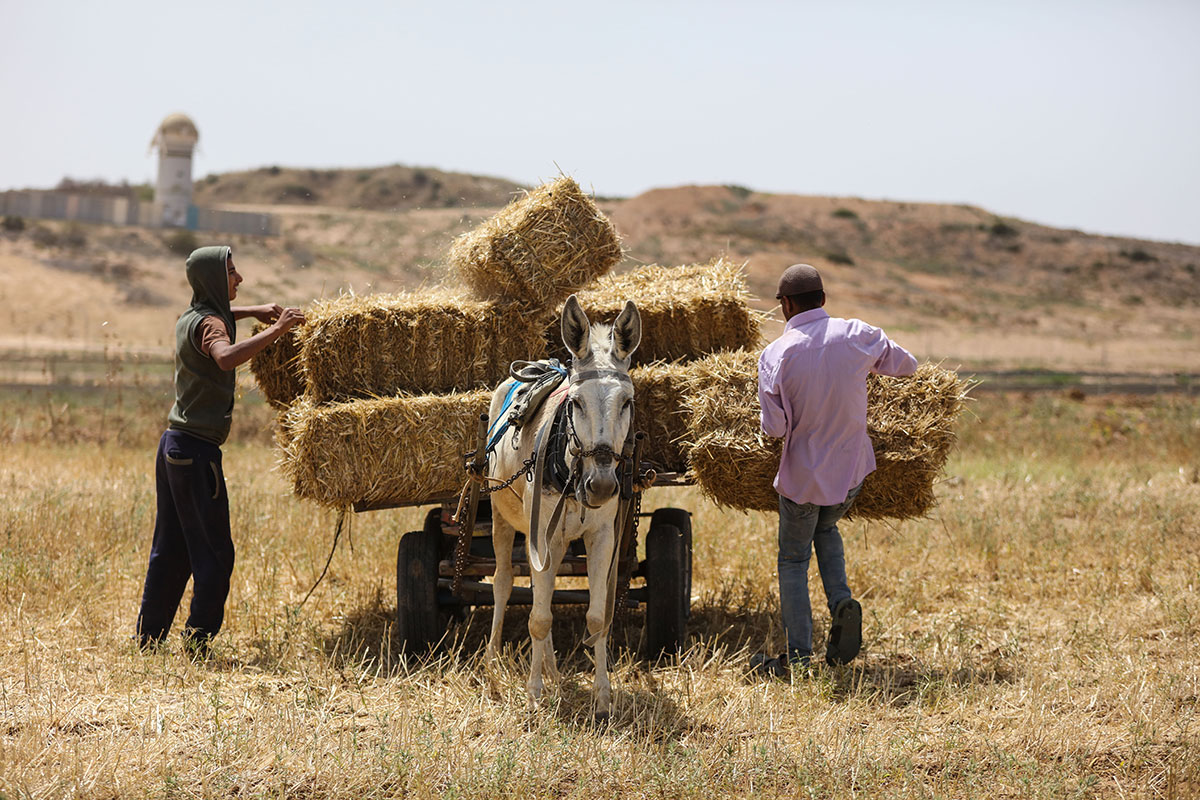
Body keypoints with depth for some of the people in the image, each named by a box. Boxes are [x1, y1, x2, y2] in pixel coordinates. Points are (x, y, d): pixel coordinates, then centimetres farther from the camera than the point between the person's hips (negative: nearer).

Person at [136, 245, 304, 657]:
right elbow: (226, 358, -38)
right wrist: (275, 331, -33)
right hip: (197, 449, -9)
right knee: (214, 554, -4)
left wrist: (255, 310, 27)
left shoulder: (187, 319, 14)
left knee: (170, 550, 13)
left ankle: (148, 638, 16)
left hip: (173, 444, 9)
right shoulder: (208, 324, -14)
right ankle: (198, 644, -5)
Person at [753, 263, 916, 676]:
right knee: (825, 528, 30)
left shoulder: (775, 355, -16)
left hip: (803, 474, -3)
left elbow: (774, 428, -16)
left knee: (794, 559, 13)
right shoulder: (858, 336, -8)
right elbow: (906, 365, 8)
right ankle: (841, 600, 5)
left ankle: (798, 657, 11)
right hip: (853, 468, 3)